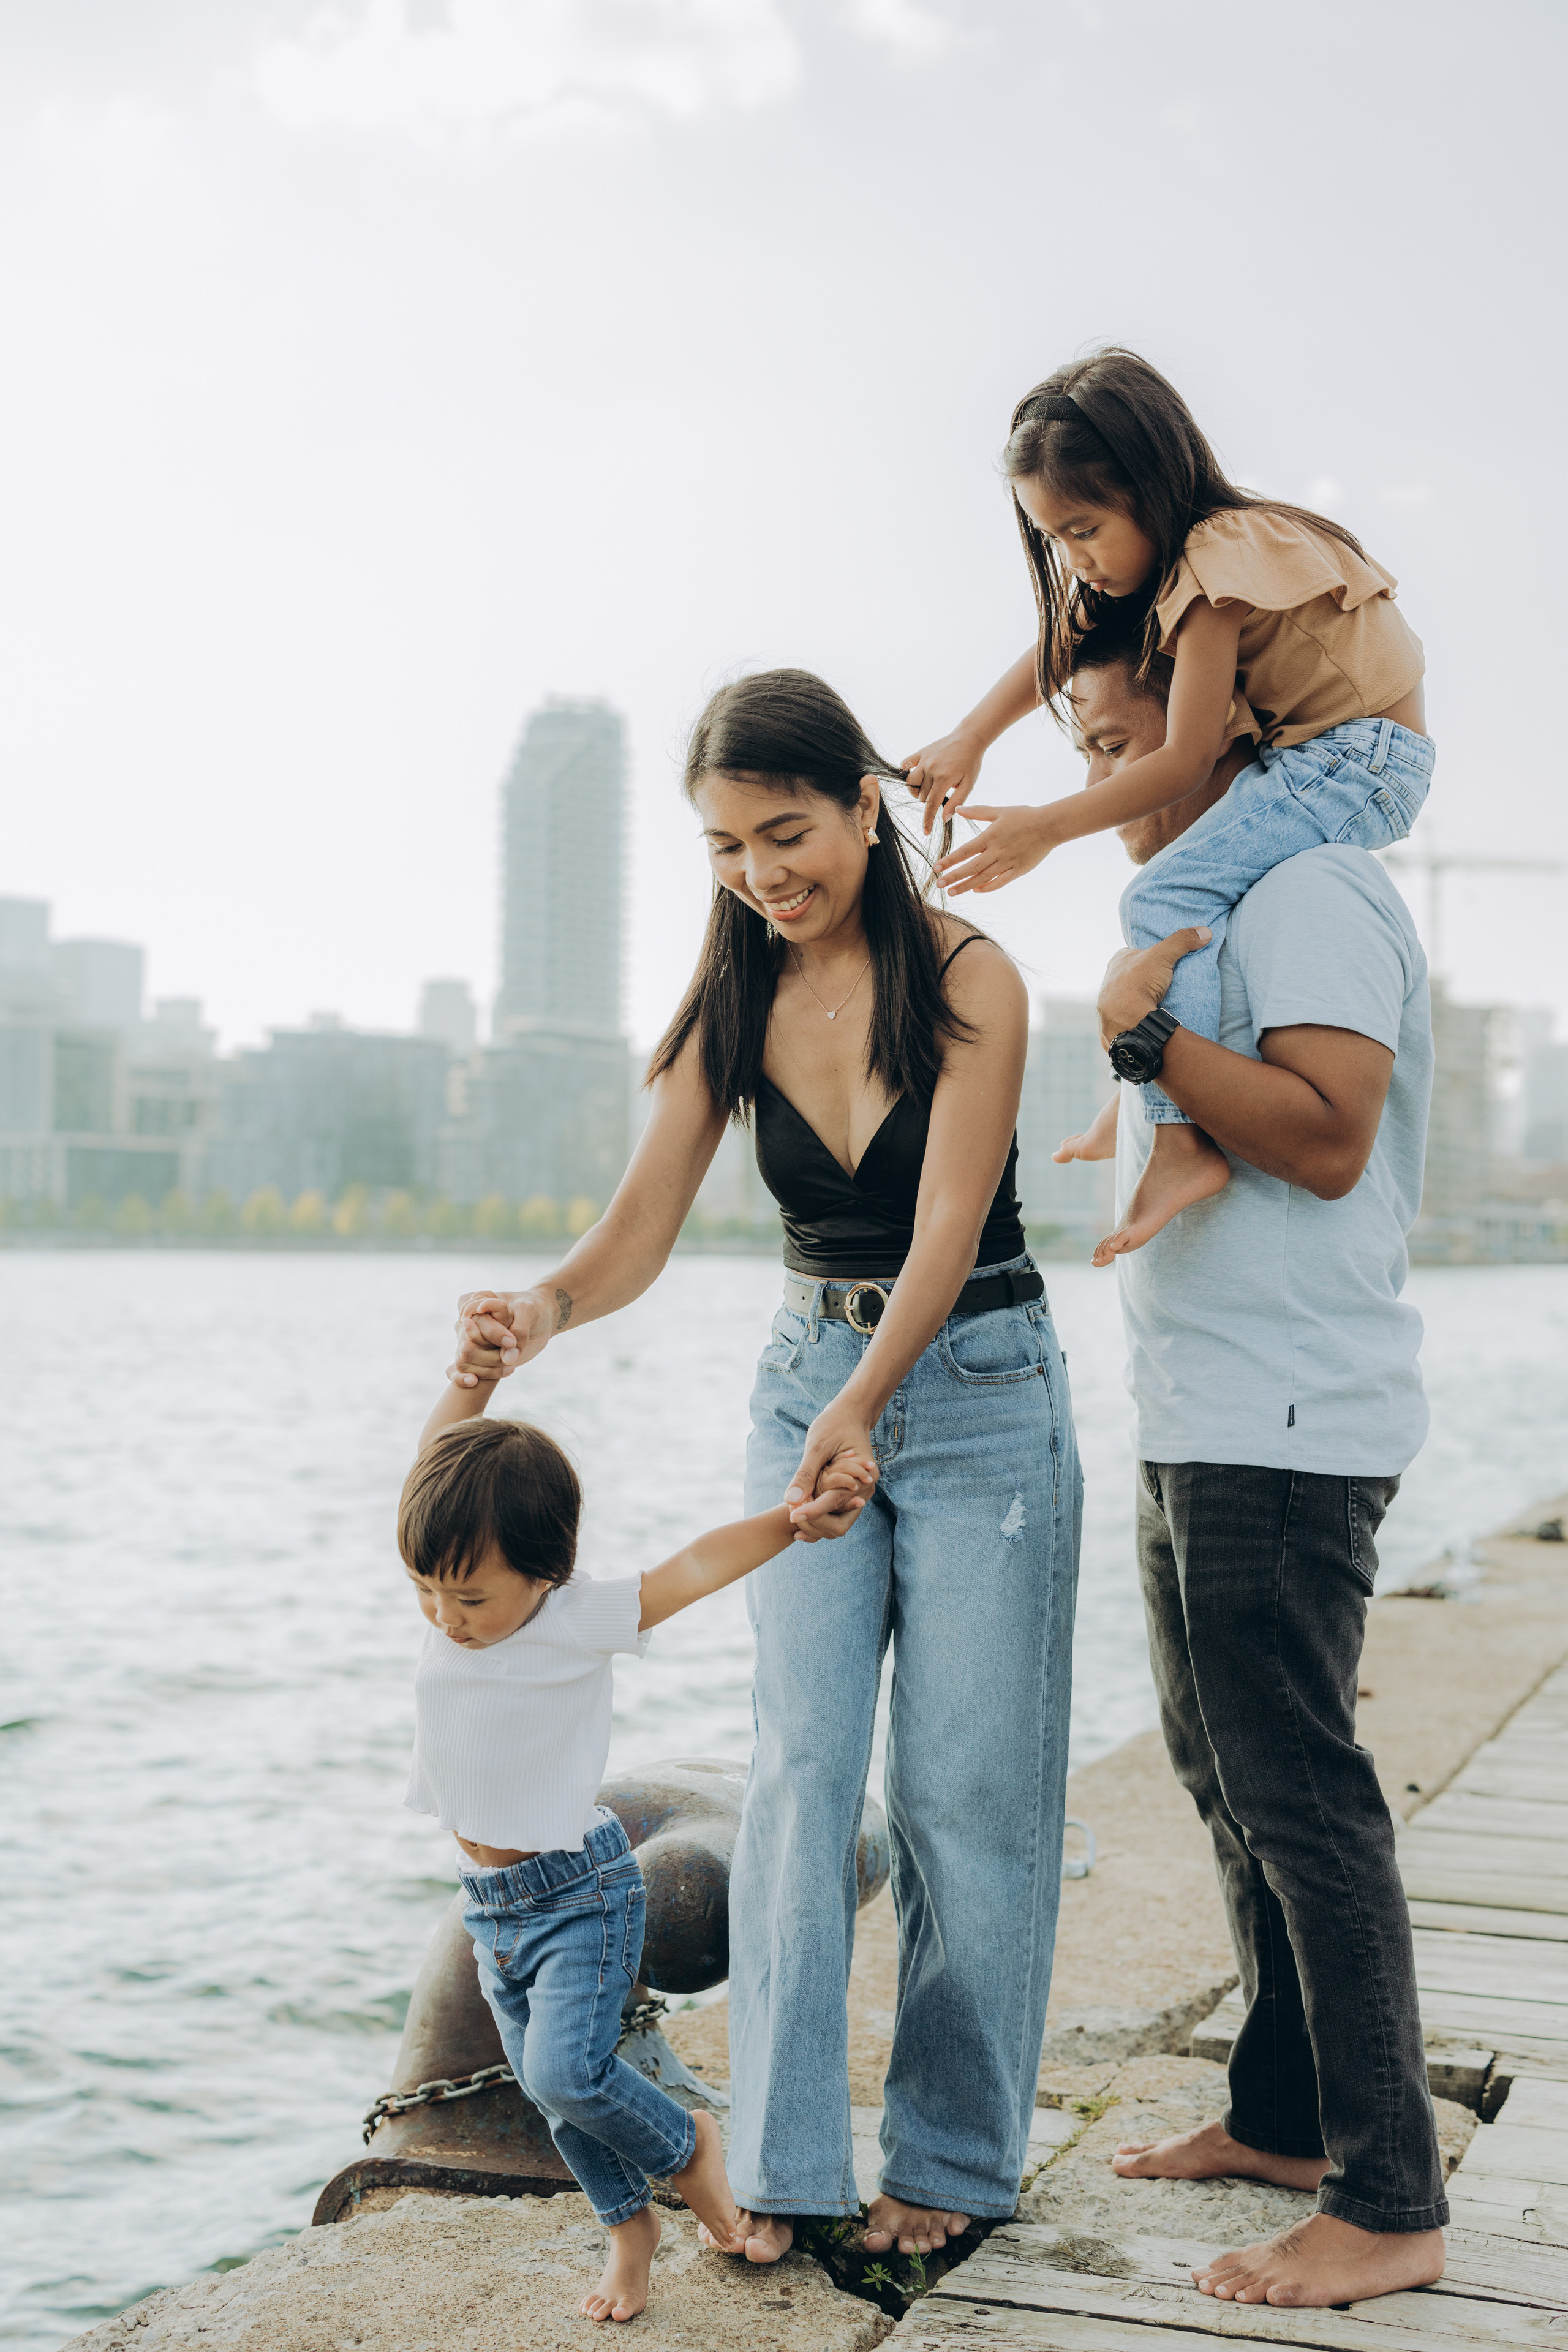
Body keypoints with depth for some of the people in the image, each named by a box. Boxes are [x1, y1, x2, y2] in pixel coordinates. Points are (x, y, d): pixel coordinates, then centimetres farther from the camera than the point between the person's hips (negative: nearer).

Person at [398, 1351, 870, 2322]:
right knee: (552, 2092, 12)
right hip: (491, 1904, 6)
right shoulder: (452, 1596, -3)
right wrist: (477, 1374, -10)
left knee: (566, 2071, -18)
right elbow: (438, 1459, 0)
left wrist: (799, 1518, -32)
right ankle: (630, 2222, 34)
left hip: (580, 1893, -6)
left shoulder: (582, 1621, -18)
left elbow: (696, 1568, -21)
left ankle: (686, 2143, 11)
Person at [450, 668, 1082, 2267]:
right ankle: (785, 2160, 5)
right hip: (806, 1391, 4)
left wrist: (865, 1405, -38)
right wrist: (545, 1310, -28)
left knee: (963, 1791, 1)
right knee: (798, 1772, -2)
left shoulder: (967, 979, -14)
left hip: (979, 1391, -3)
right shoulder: (732, 1005, 0)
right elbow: (639, 1234, -6)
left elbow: (945, 1235, -23)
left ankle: (953, 2158, 15)